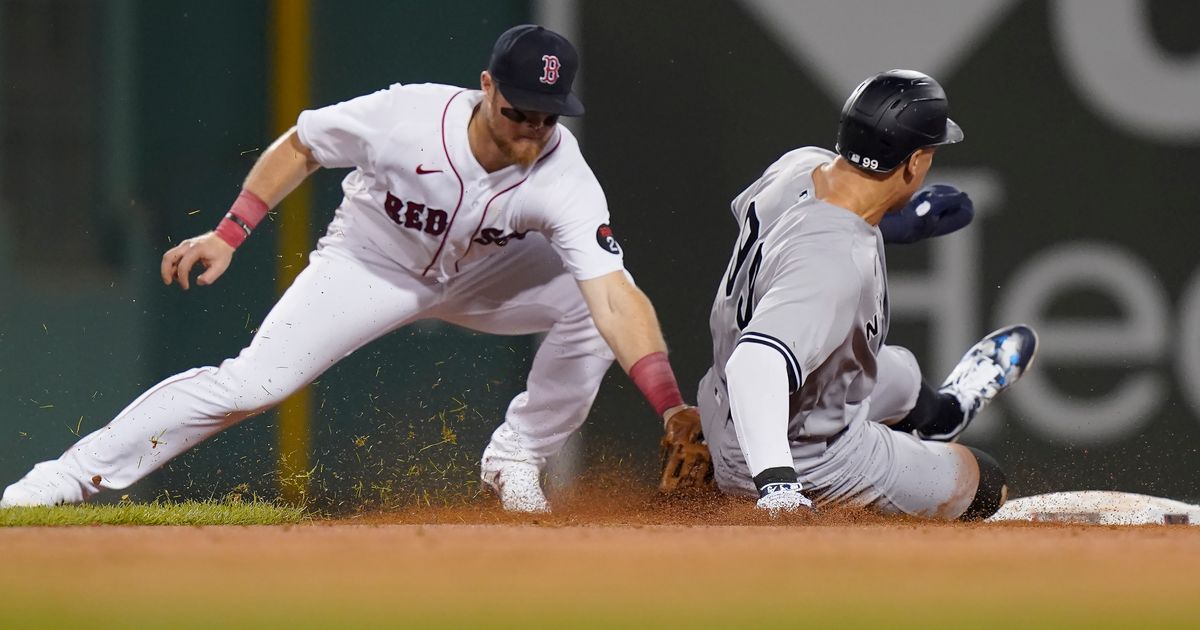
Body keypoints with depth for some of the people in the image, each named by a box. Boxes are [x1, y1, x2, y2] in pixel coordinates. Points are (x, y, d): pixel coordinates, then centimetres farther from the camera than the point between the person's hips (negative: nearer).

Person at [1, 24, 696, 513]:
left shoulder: (565, 179, -33)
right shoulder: (404, 118, -34)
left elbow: (614, 299, -43)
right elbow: (300, 147, -13)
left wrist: (671, 407, -57)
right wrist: (229, 234, -17)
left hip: (482, 272, 2)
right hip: (371, 264, -2)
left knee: (592, 300, -24)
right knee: (250, 382, -19)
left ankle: (516, 461, -3)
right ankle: (71, 478, -11)